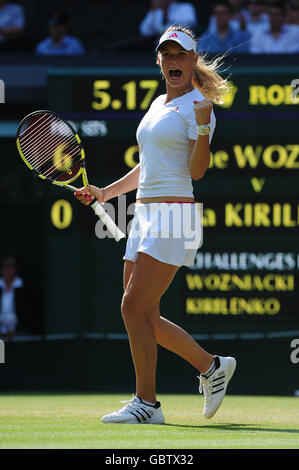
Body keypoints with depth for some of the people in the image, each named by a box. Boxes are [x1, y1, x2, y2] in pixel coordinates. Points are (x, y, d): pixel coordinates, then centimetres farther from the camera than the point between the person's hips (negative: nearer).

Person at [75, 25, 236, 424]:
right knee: (143, 316, 8)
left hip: (175, 214, -9)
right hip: (145, 217, 9)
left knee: (134, 307, -13)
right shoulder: (158, 105, 18)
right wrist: (106, 192, 21)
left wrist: (202, 128, -27)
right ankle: (212, 366, 24)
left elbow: (197, 171, -14)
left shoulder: (198, 106, -6)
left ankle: (146, 403, -7)